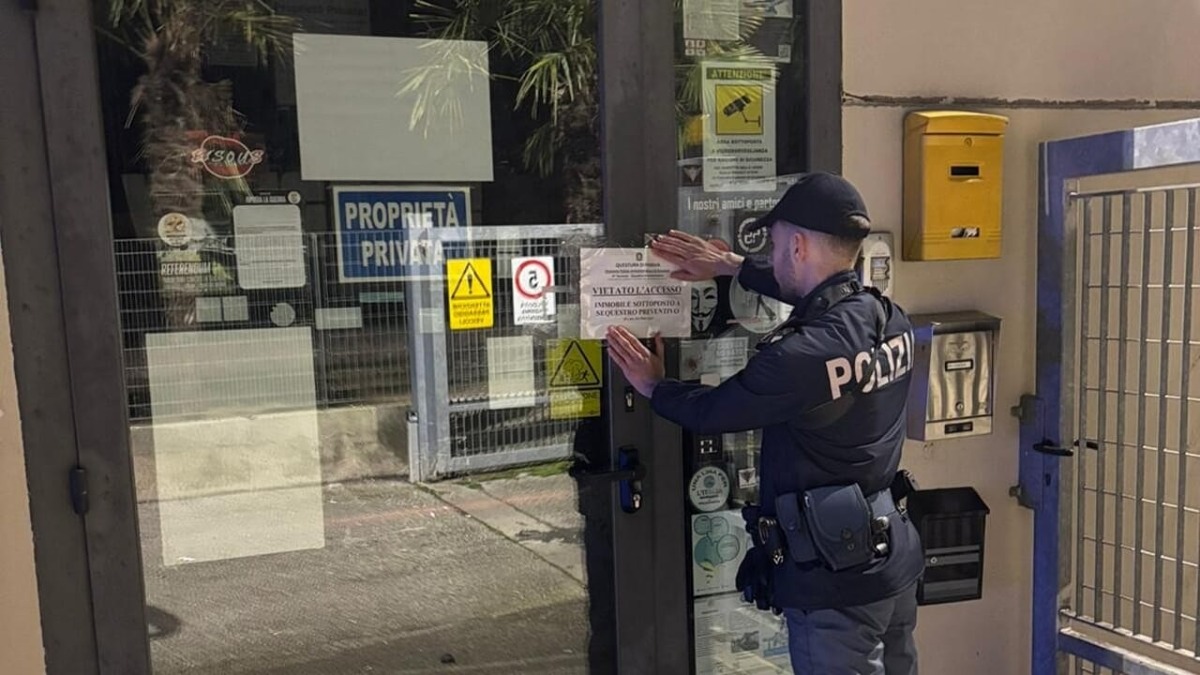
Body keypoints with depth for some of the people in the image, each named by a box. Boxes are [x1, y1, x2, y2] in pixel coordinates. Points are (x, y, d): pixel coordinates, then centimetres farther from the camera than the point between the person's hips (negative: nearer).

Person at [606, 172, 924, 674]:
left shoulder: (800, 357, -27)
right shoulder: (891, 319, -3)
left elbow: (711, 412, -12)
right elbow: (826, 296, 18)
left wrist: (652, 386, 7)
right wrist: (732, 266, 22)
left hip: (835, 577, -8)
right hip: (894, 556, 8)